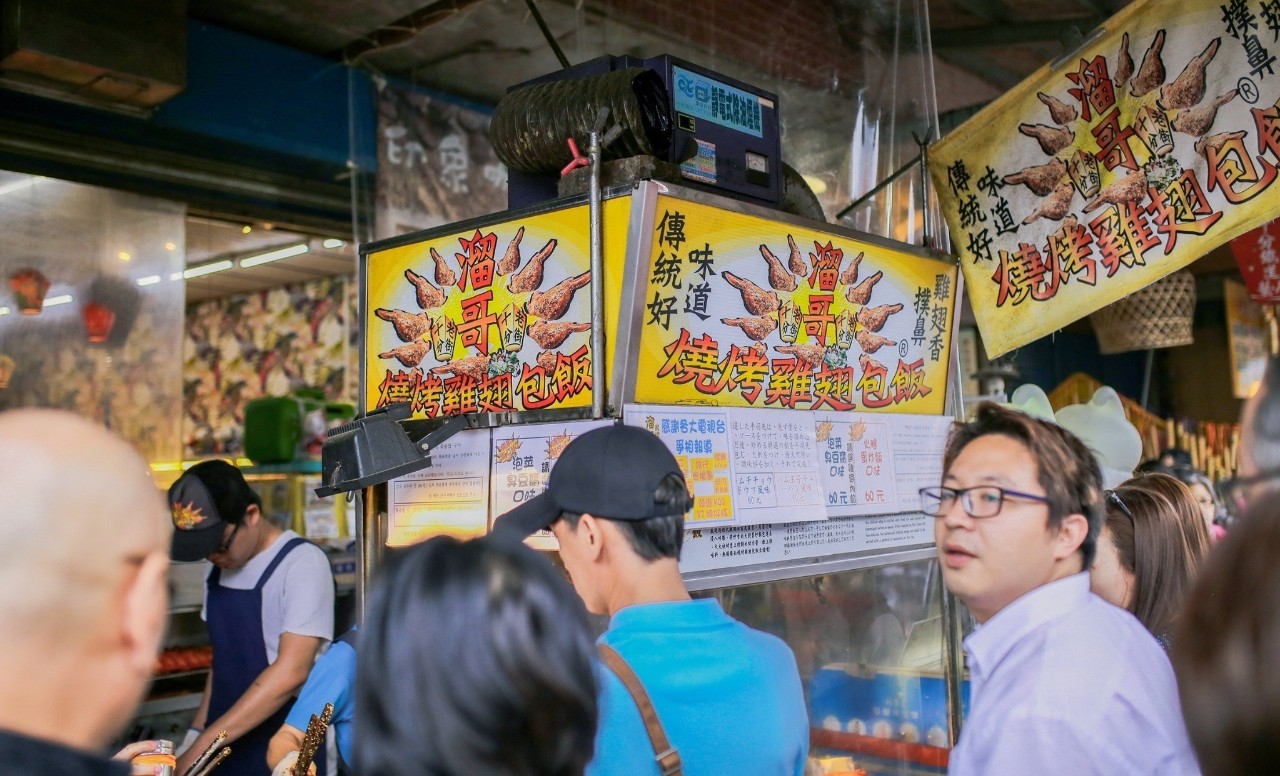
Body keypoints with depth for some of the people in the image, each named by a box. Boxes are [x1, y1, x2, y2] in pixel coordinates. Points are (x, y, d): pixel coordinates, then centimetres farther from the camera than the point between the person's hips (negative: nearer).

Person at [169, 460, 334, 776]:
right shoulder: (220, 568, 5)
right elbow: (225, 659, 12)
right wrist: (196, 733, 4)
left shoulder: (303, 563, -17)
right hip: (225, 750, 6)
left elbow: (290, 673, -23)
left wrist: (203, 746, -22)